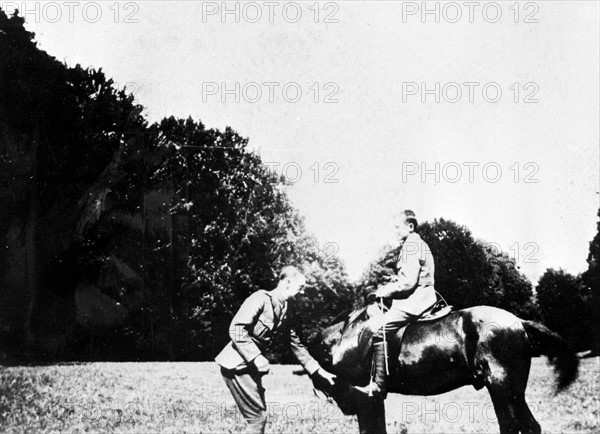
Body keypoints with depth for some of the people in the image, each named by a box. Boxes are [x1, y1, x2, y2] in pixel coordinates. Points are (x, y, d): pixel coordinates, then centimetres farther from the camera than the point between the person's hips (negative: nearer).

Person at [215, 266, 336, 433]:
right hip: (237, 365, -9)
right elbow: (236, 329, -21)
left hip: (251, 367, 9)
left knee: (259, 415, 11)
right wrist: (256, 357, -25)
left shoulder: (284, 312, 13)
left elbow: (296, 345, 19)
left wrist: (318, 371, 16)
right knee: (258, 417, -8)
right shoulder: (261, 298, -14)